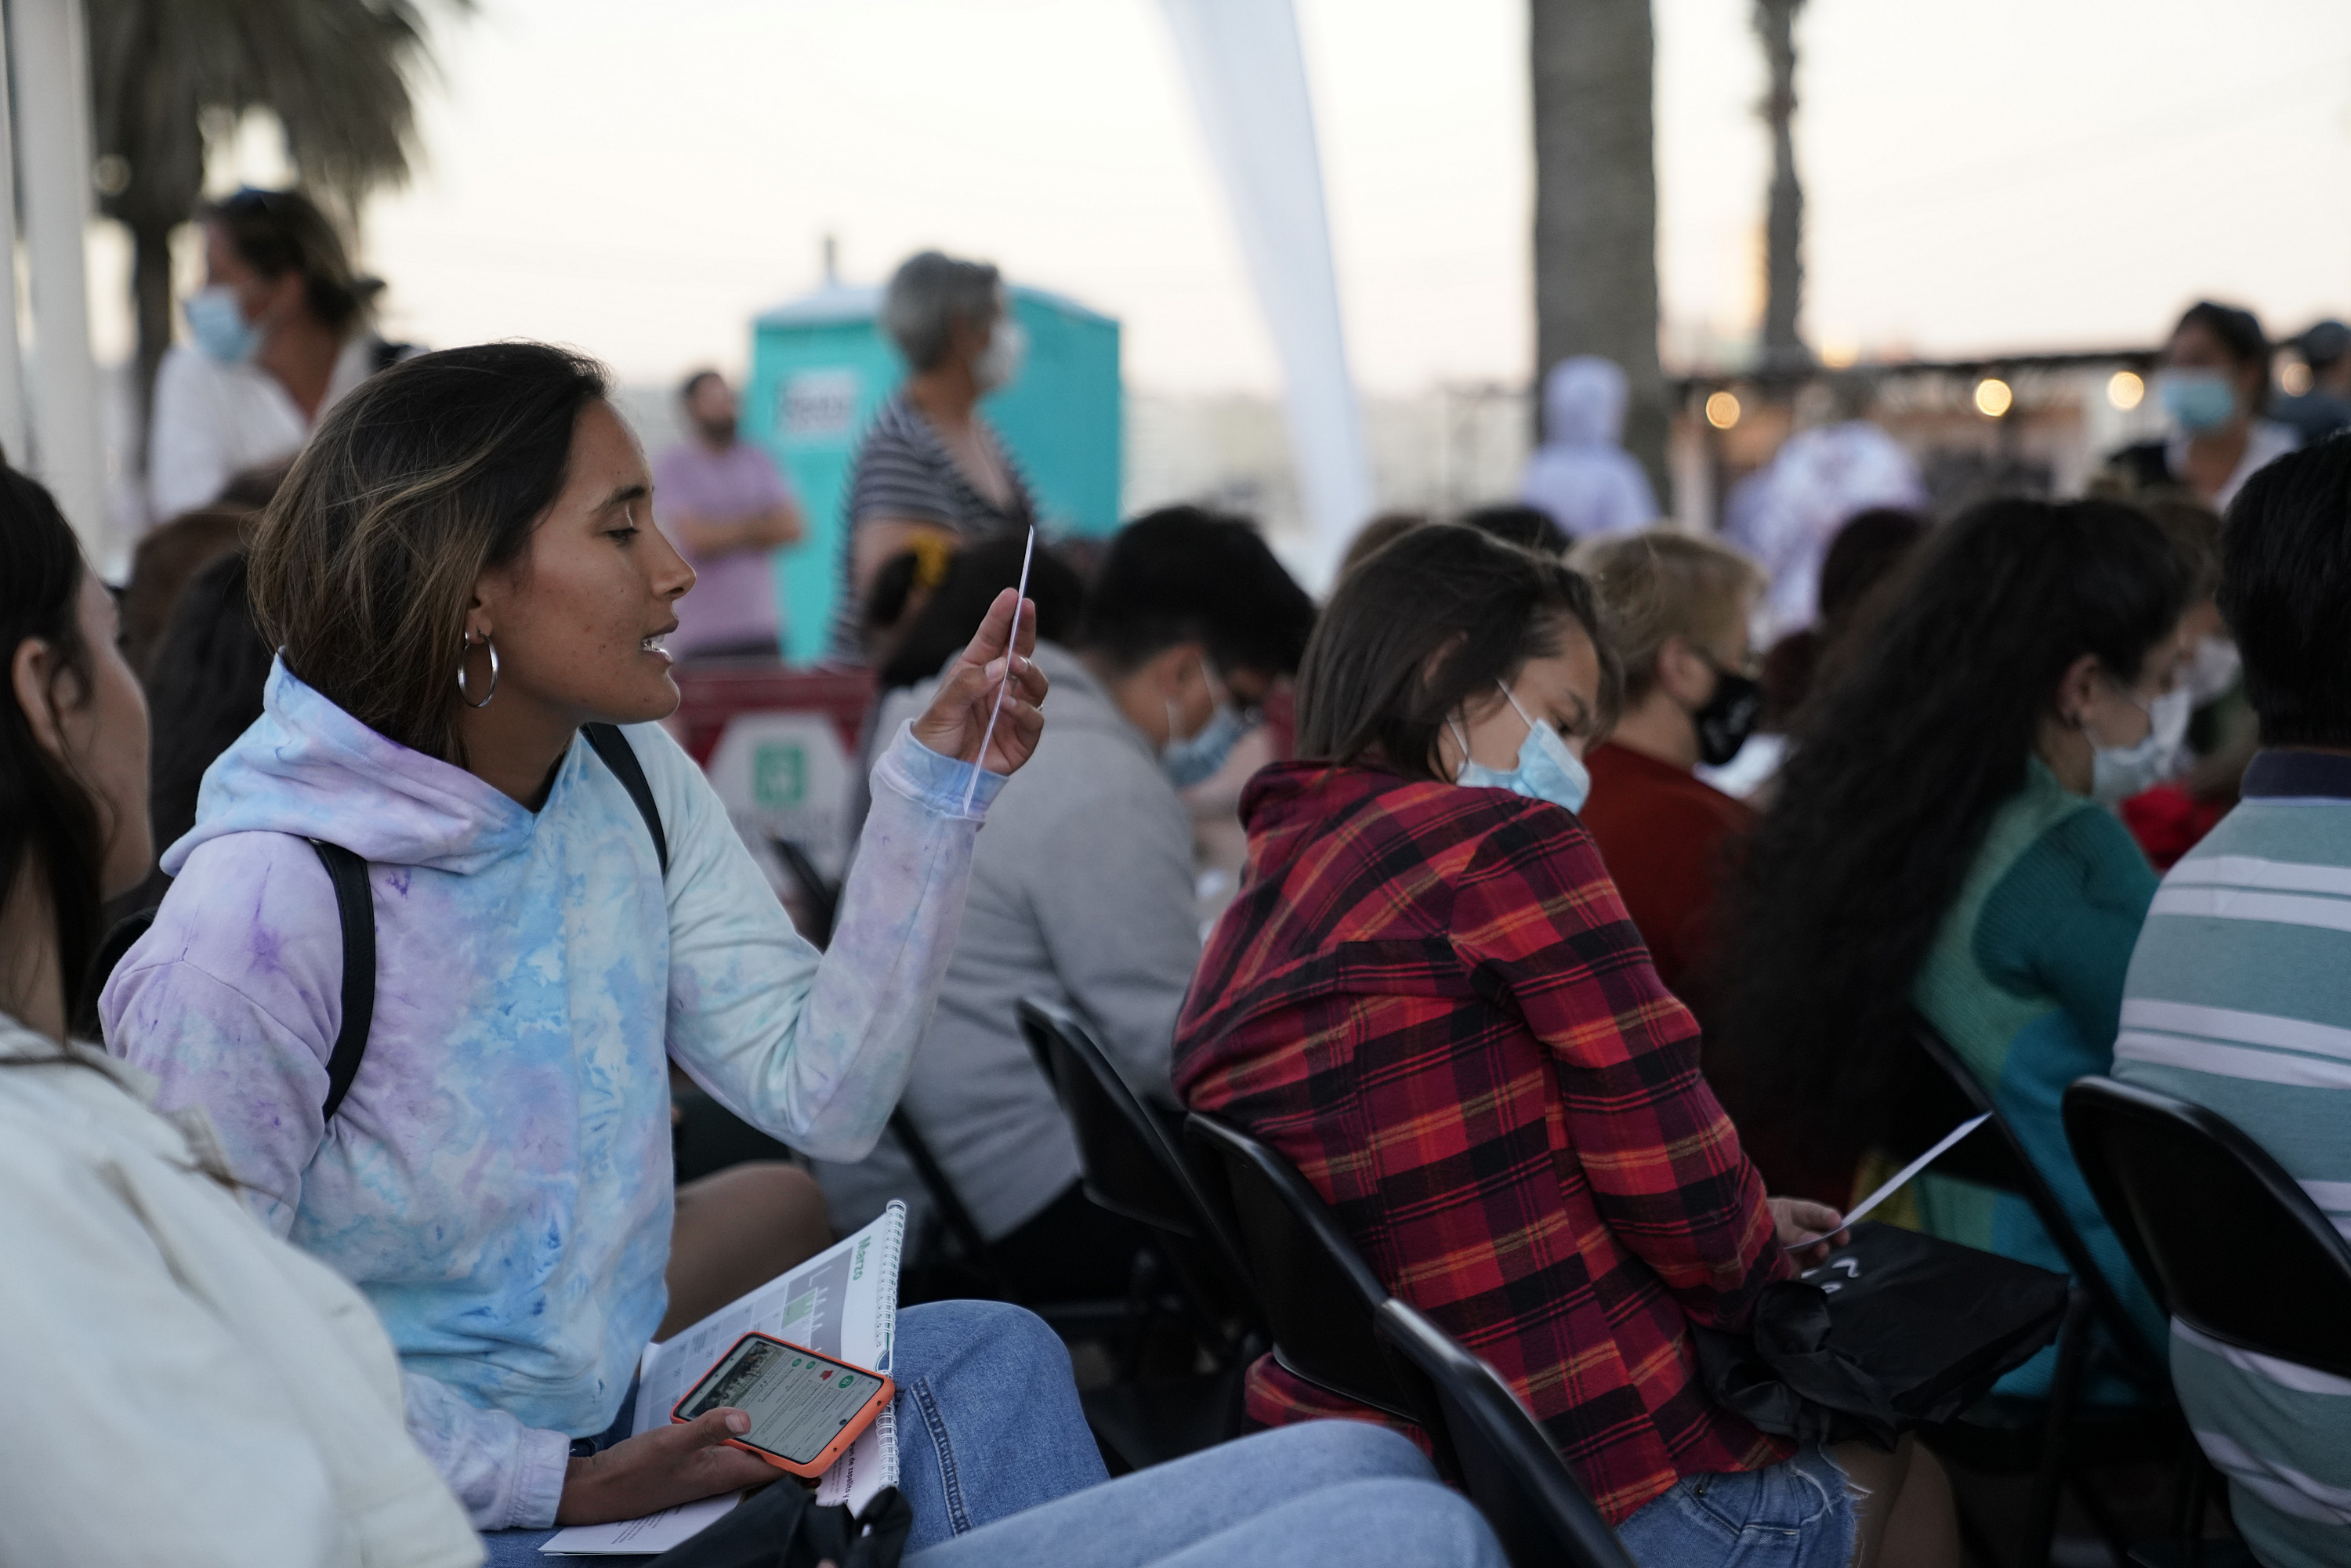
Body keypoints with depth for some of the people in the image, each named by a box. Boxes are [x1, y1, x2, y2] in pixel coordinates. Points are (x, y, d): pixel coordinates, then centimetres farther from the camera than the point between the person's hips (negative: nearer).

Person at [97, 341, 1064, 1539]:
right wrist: (547, 1484, -20)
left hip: (598, 1384, 7)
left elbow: (823, 1093, -6)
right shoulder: (262, 912, -27)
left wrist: (937, 778, -13)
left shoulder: (629, 782, -4)